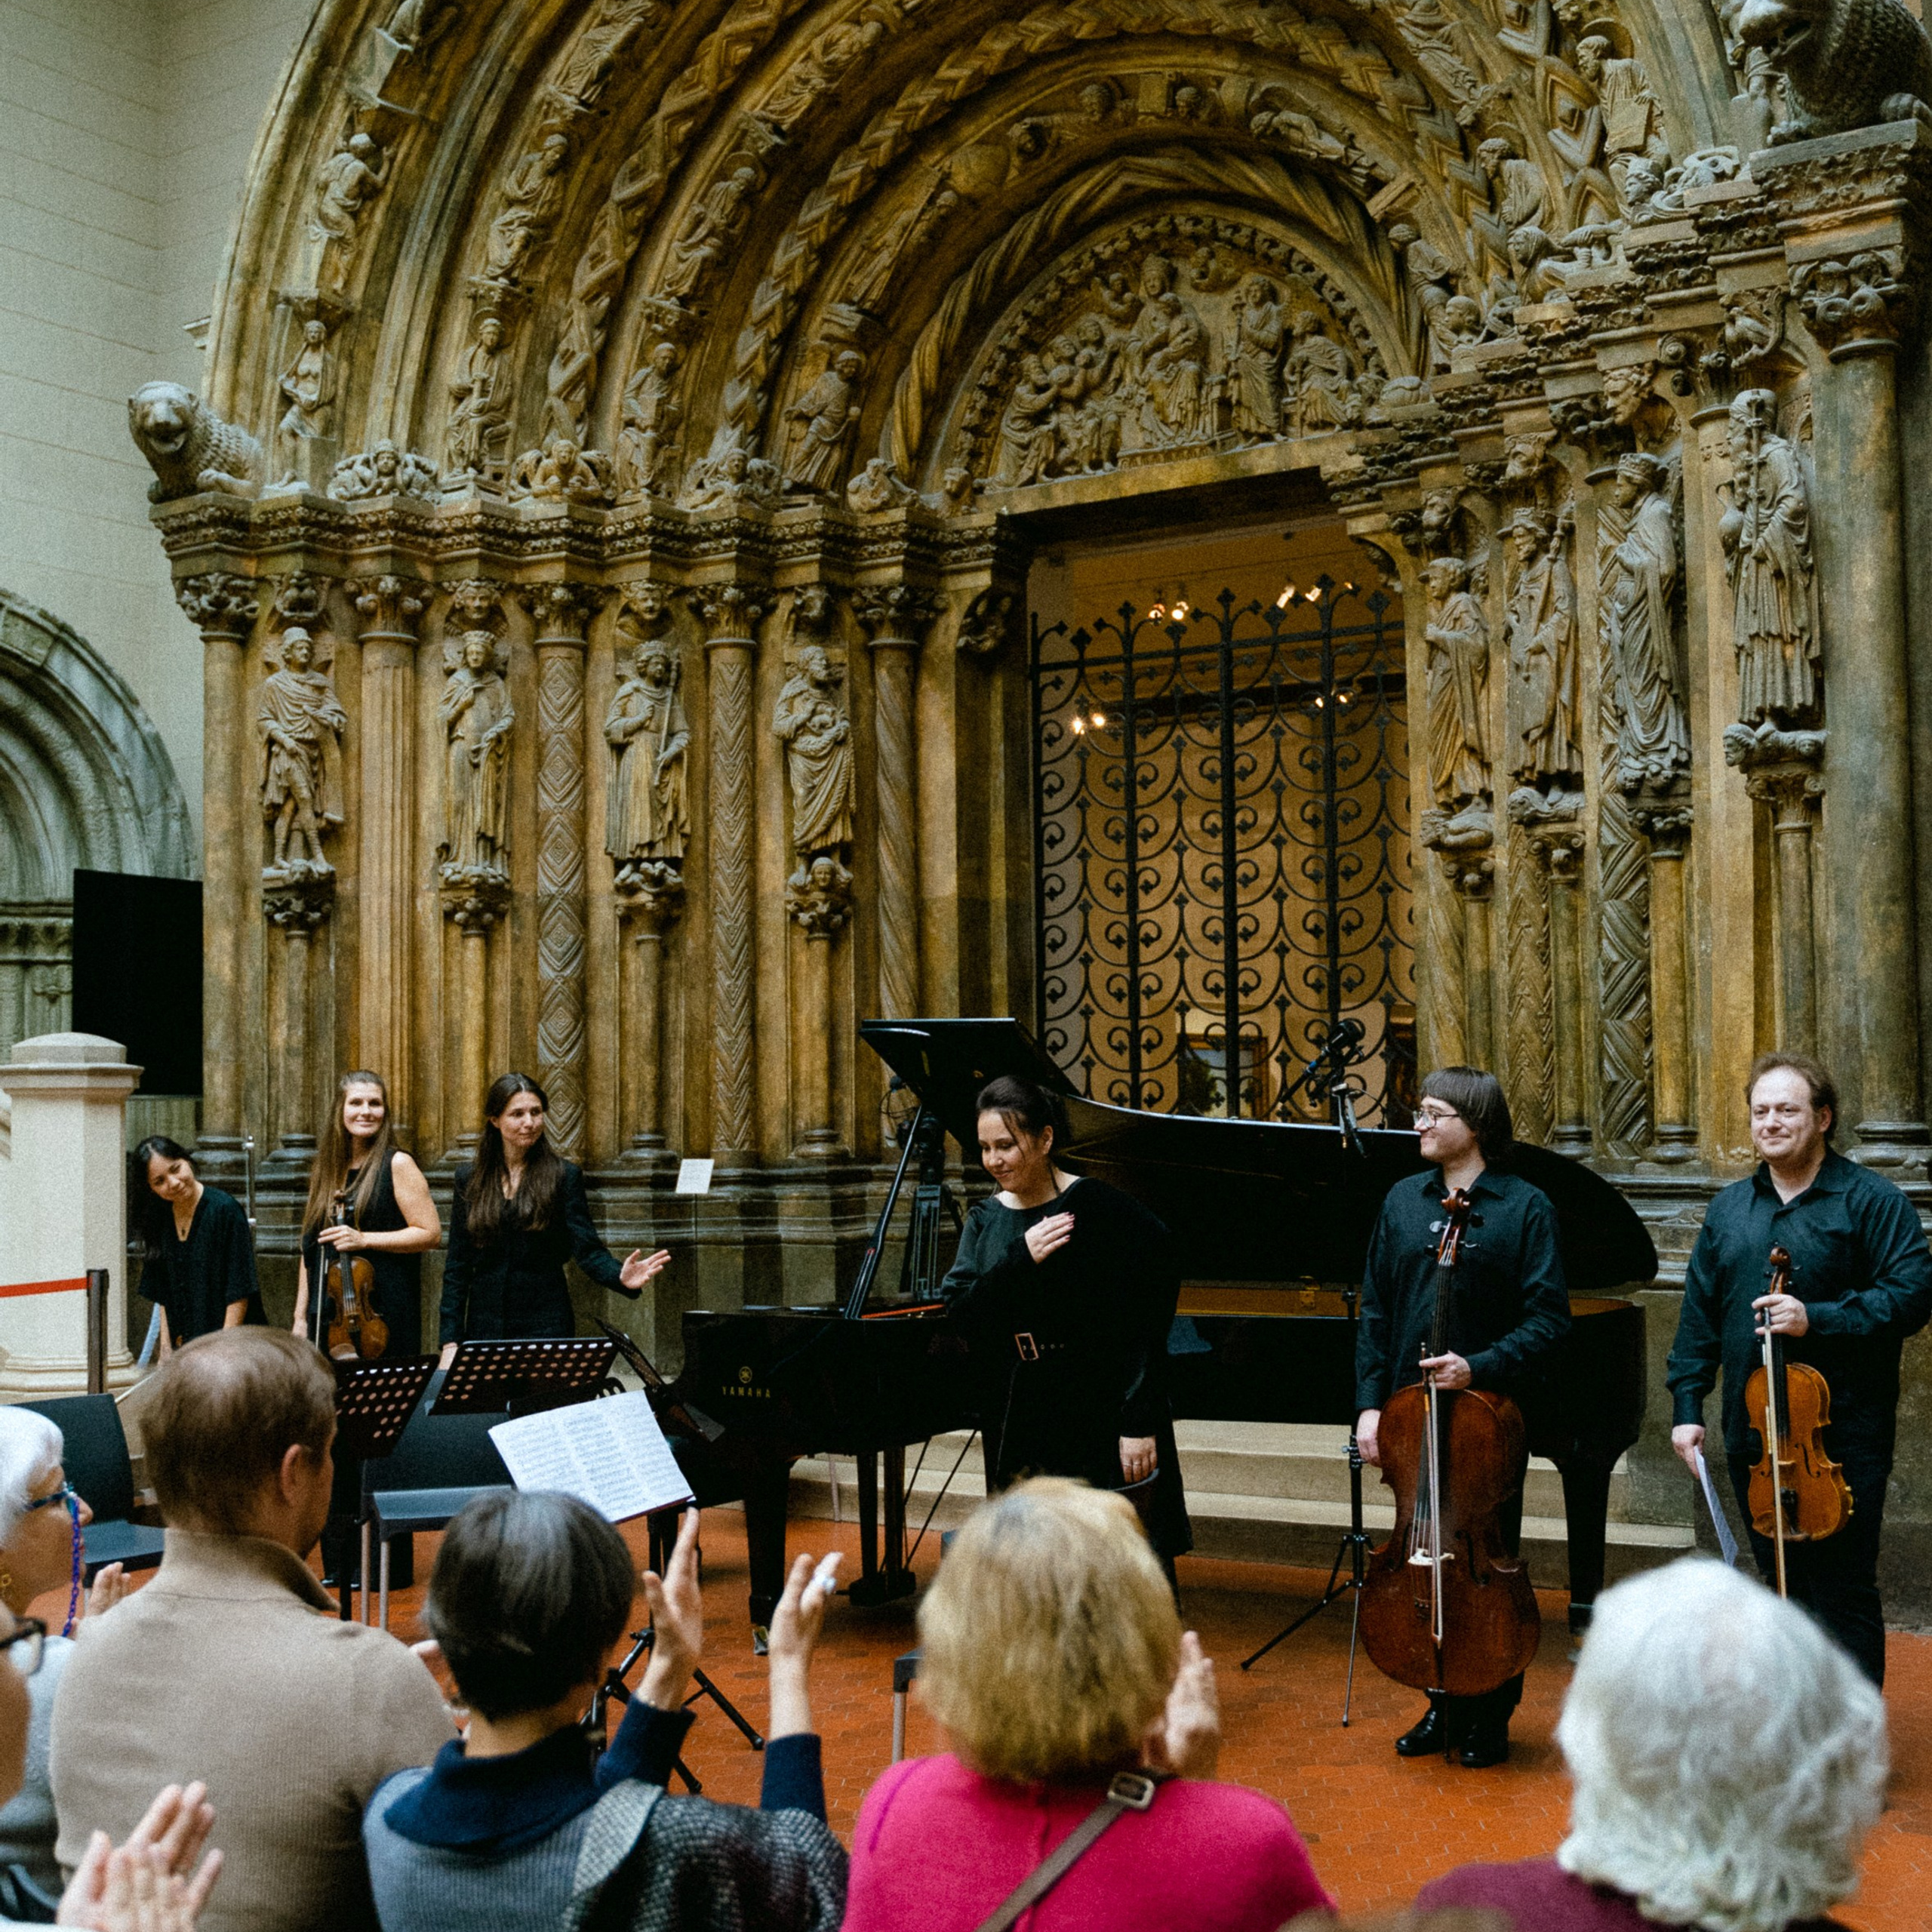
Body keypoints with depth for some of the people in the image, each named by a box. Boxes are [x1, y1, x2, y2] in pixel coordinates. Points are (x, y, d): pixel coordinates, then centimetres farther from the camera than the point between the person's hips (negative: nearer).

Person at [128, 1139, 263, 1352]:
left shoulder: (225, 1209, -12)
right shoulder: (158, 1220, 7)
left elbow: (239, 1293, -13)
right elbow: (162, 1297, 14)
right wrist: (166, 1349, 8)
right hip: (184, 1347, 6)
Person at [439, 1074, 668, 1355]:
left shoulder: (564, 1176, -1)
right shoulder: (469, 1180, 5)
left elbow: (586, 1248, -8)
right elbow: (457, 1266, 5)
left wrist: (620, 1277, -30)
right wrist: (451, 1341, -1)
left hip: (545, 1322, -2)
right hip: (484, 1324, 2)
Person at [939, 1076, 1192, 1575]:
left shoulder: (1097, 1209, -10)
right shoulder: (986, 1219, 9)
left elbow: (1141, 1326, -13)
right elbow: (956, 1305, -3)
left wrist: (1140, 1423, -18)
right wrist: (1021, 1259, -16)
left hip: (1101, 1417, -5)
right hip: (1022, 1430, 6)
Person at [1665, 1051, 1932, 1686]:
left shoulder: (1870, 1199, -3)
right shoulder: (1729, 1208, 13)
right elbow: (1699, 1315, 14)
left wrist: (1816, 1319, -21)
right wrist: (1687, 1406, 8)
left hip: (1843, 1437, -5)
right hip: (1753, 1438, 5)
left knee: (1841, 1592, -3)